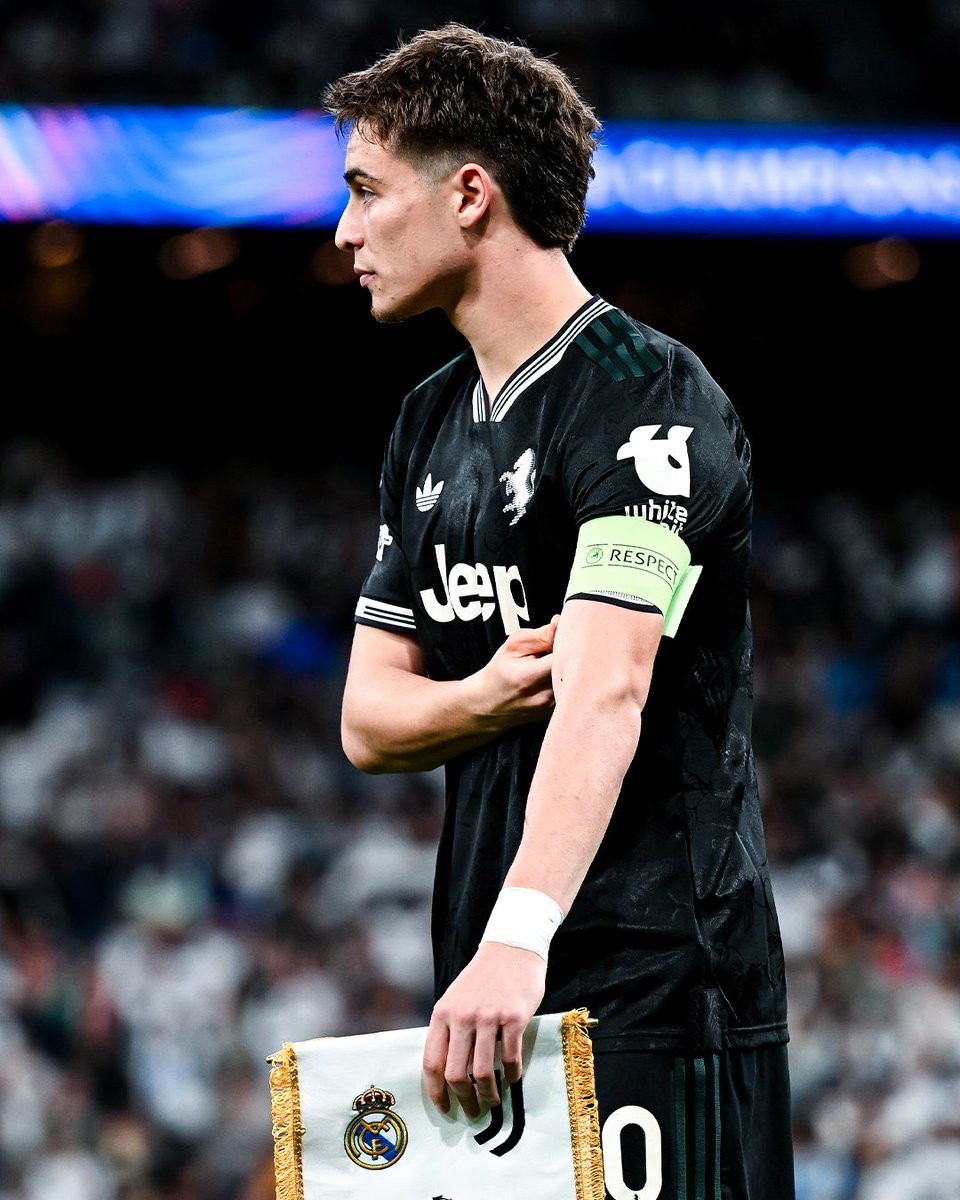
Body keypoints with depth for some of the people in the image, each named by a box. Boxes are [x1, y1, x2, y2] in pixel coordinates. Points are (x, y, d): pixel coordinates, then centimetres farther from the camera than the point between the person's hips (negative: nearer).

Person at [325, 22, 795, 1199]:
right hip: (486, 984, 8)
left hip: (656, 978, -8)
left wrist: (518, 937, -36)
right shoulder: (431, 424, 16)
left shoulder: (644, 396, -11)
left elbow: (606, 689, -24)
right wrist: (485, 696, -8)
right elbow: (368, 717, 15)